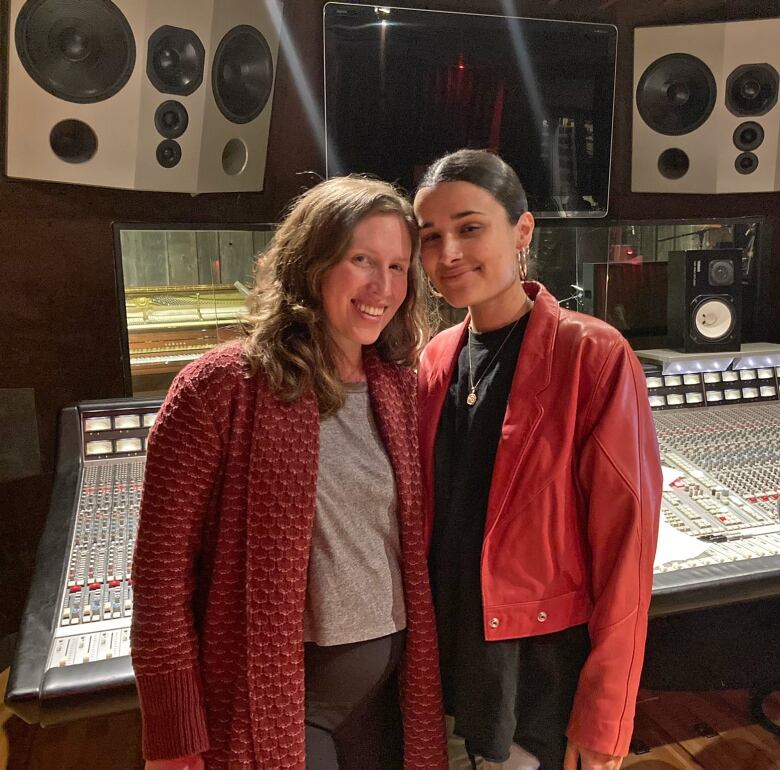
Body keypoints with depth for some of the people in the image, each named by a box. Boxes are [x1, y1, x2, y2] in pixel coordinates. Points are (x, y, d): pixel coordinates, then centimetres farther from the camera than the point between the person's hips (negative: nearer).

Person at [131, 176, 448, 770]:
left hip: (388, 678, 5)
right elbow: (163, 565, -14)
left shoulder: (397, 386, 1)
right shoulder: (221, 387, -16)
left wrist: (426, 677, 9)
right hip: (270, 691, -5)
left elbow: (410, 541, 8)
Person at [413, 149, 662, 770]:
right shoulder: (437, 359, -1)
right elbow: (426, 513, 7)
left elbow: (625, 546, -15)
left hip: (546, 670, -5)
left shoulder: (594, 357, -16)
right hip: (446, 656, 5)